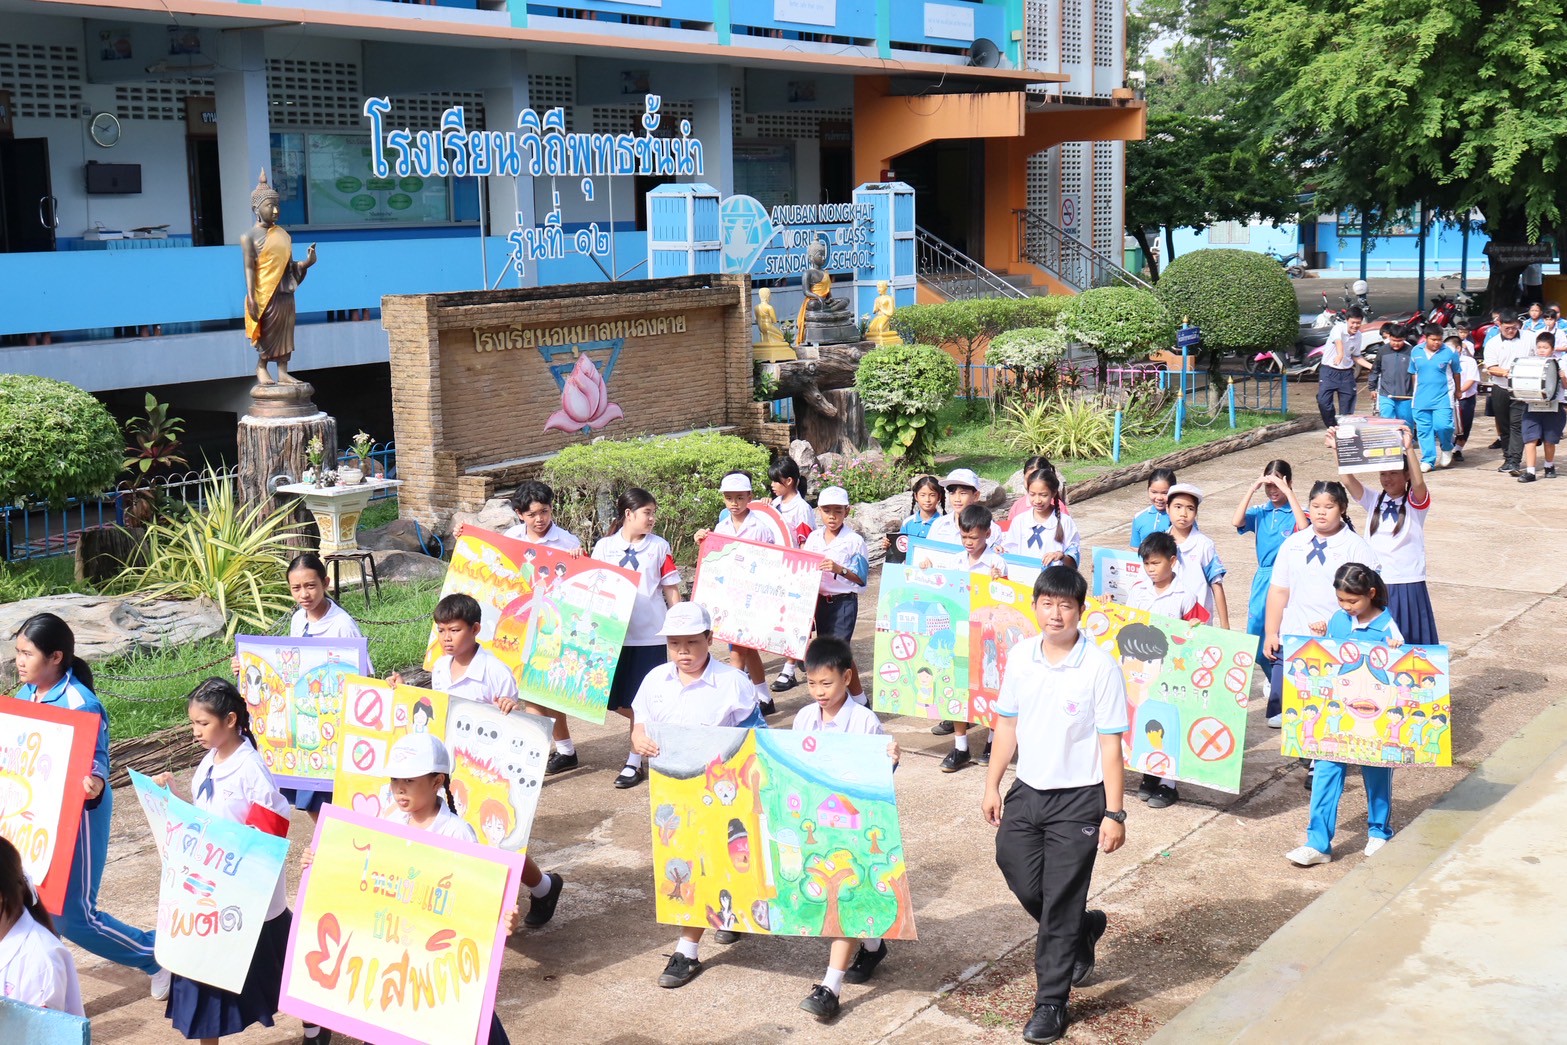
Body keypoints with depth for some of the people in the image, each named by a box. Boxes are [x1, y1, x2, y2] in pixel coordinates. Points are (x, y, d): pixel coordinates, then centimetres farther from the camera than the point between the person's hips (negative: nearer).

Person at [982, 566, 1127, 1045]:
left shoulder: (1100, 667, -15)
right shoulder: (1021, 655, -1)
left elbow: (1110, 745, -13)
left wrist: (1114, 814, -13)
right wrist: (992, 785, 9)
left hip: (1078, 800, -5)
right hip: (1027, 790, 5)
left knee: (1060, 905, 2)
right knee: (1022, 880, 13)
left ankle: (1051, 1002, 18)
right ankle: (1083, 929, 43)